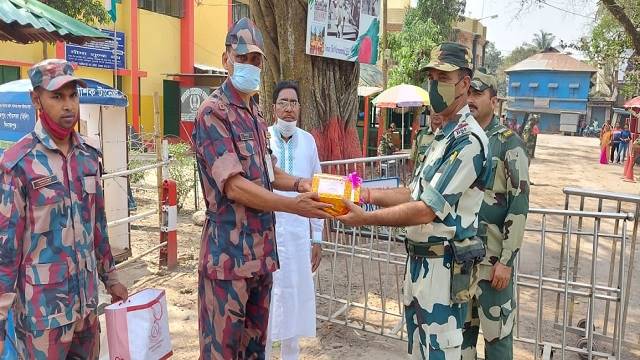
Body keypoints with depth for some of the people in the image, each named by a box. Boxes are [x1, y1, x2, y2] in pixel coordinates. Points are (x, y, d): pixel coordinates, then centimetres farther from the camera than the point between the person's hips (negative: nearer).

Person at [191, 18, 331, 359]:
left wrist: (298, 183, 2)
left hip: (262, 247, 8)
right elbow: (234, 186, -21)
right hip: (229, 250, -8)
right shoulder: (213, 112, -13)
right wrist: (293, 205, -23)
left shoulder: (255, 113, 14)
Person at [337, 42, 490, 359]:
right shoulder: (443, 136, 14)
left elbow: (427, 210, -23)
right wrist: (368, 194, 3)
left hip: (441, 266, -10)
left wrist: (366, 218, -20)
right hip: (419, 260, 10)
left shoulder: (468, 139, -19)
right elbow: (415, 194, 14)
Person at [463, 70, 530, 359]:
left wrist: (506, 260, -16)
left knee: (496, 330, 6)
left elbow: (519, 204, -12)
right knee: (461, 325, 16)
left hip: (493, 256, -5)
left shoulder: (508, 143, -8)